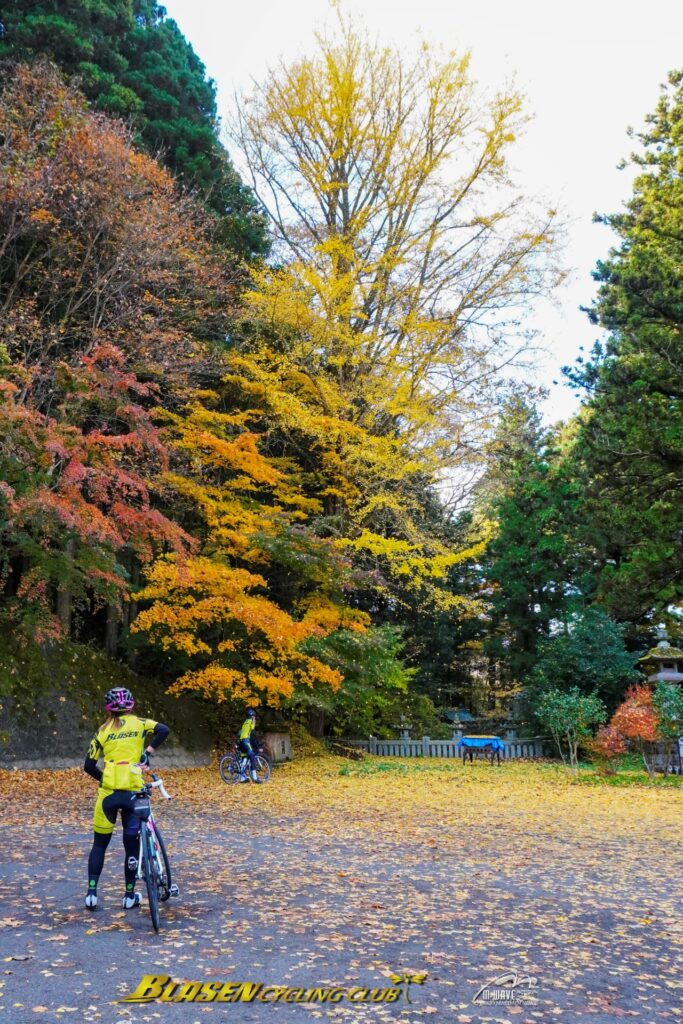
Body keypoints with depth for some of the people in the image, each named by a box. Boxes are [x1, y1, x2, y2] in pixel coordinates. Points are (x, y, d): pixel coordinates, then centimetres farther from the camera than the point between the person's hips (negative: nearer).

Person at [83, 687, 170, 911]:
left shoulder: (103, 730, 8)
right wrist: (148, 751, -2)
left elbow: (89, 766, 4)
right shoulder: (138, 723, 6)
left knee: (100, 843, 14)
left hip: (108, 792, 1)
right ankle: (130, 896, 16)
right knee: (132, 845, 10)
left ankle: (91, 893, 9)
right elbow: (163, 730, -11)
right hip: (133, 792, -1)